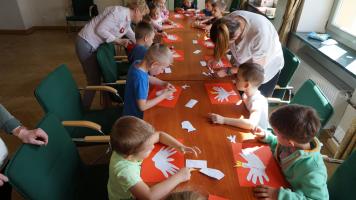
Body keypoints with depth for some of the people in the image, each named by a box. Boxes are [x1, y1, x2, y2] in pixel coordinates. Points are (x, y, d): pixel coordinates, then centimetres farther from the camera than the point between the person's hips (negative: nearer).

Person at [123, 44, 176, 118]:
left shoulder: (137, 63, -9)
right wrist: (163, 96, -20)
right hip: (135, 116, -8)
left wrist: (164, 83, -1)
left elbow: (149, 77, 13)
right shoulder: (140, 79, -33)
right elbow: (142, 107, -27)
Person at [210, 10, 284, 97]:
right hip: (244, 62, 5)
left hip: (267, 67, -4)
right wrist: (216, 59, -18)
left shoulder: (260, 33, -41)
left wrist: (227, 71, -25)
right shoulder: (230, 20, -25)